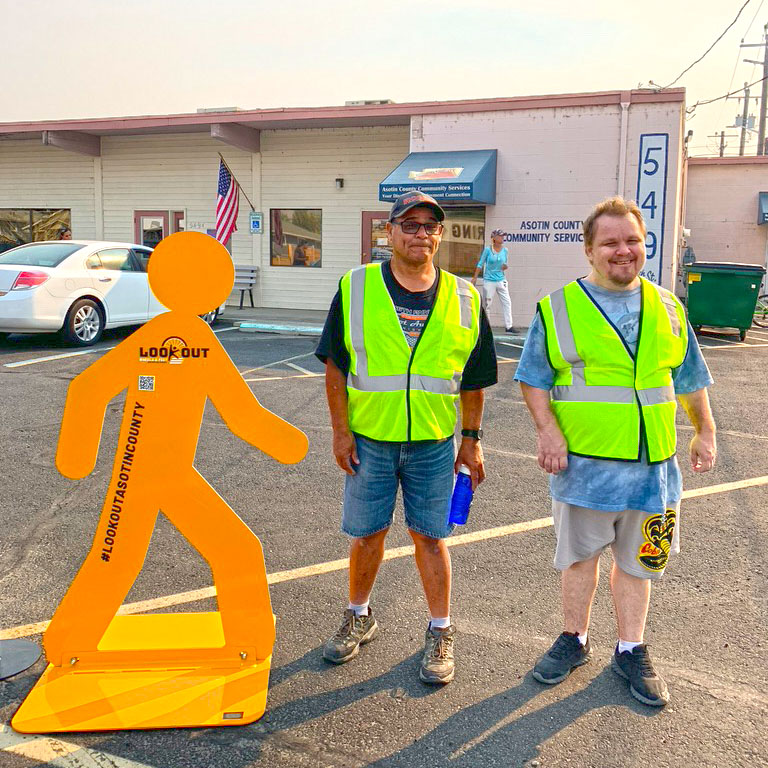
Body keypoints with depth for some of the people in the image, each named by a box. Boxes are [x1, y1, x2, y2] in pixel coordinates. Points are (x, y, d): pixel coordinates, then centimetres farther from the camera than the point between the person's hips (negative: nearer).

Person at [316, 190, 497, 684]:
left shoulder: (464, 299, 3)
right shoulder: (355, 289, -2)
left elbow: (473, 379, 8)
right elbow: (335, 366, 1)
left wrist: (472, 439, 6)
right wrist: (341, 431, -3)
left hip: (434, 443, 0)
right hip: (369, 439, 0)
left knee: (430, 537, 8)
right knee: (367, 534, 11)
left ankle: (441, 633, 24)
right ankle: (360, 617, 34)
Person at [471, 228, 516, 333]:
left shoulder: (504, 250, 7)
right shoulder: (488, 249, -4)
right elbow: (480, 264, -1)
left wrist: (505, 267, -6)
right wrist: (475, 277, -4)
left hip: (501, 280, 4)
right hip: (489, 280, -4)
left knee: (507, 302, -4)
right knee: (486, 304, 1)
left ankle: (509, 326, -2)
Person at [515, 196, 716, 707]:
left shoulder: (667, 309, 7)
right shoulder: (559, 308, -3)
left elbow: (689, 377, 16)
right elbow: (534, 378, -2)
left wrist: (705, 431, 15)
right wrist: (548, 430, -13)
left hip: (651, 463, 3)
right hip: (583, 461, -2)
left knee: (638, 560, 13)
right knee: (580, 555, 12)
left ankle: (632, 651, 31)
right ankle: (575, 640, 32)